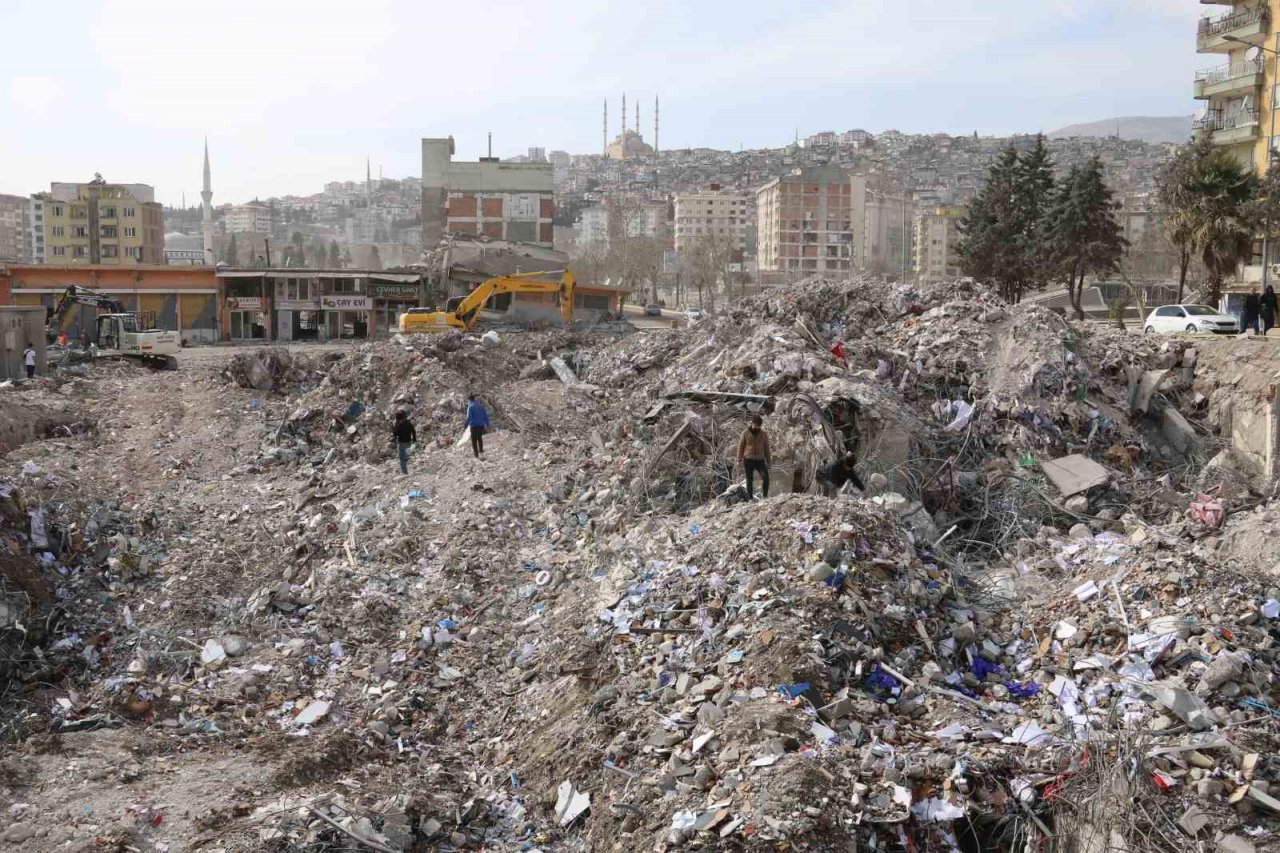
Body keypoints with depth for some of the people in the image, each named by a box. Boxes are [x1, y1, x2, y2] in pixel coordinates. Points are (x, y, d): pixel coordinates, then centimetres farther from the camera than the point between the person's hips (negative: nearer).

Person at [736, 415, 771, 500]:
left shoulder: (764, 434, 5)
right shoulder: (745, 433, -1)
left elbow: (766, 448, 11)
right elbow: (740, 446, 3)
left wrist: (768, 461, 10)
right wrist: (739, 460, 0)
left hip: (760, 460, 1)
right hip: (748, 460, -1)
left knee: (766, 477, -14)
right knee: (750, 479, 3)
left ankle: (765, 495, -2)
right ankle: (750, 498, 10)